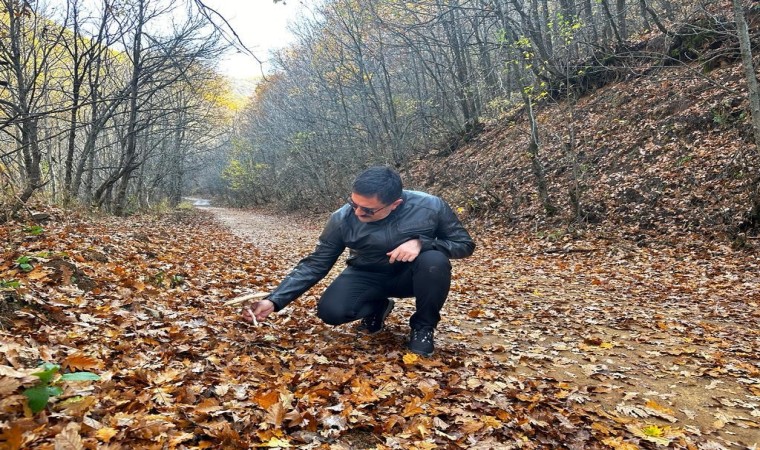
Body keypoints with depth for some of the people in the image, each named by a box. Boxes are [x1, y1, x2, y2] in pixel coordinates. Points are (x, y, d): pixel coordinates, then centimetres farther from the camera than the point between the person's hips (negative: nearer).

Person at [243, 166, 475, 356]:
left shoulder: (431, 207, -25)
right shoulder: (342, 219, -22)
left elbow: (464, 244, -13)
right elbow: (315, 265, -13)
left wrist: (421, 242, -32)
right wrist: (274, 300, -23)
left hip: (410, 275, -1)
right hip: (367, 277, 1)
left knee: (434, 261, -34)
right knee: (330, 311, -25)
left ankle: (423, 326, -6)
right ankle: (377, 307, 10)